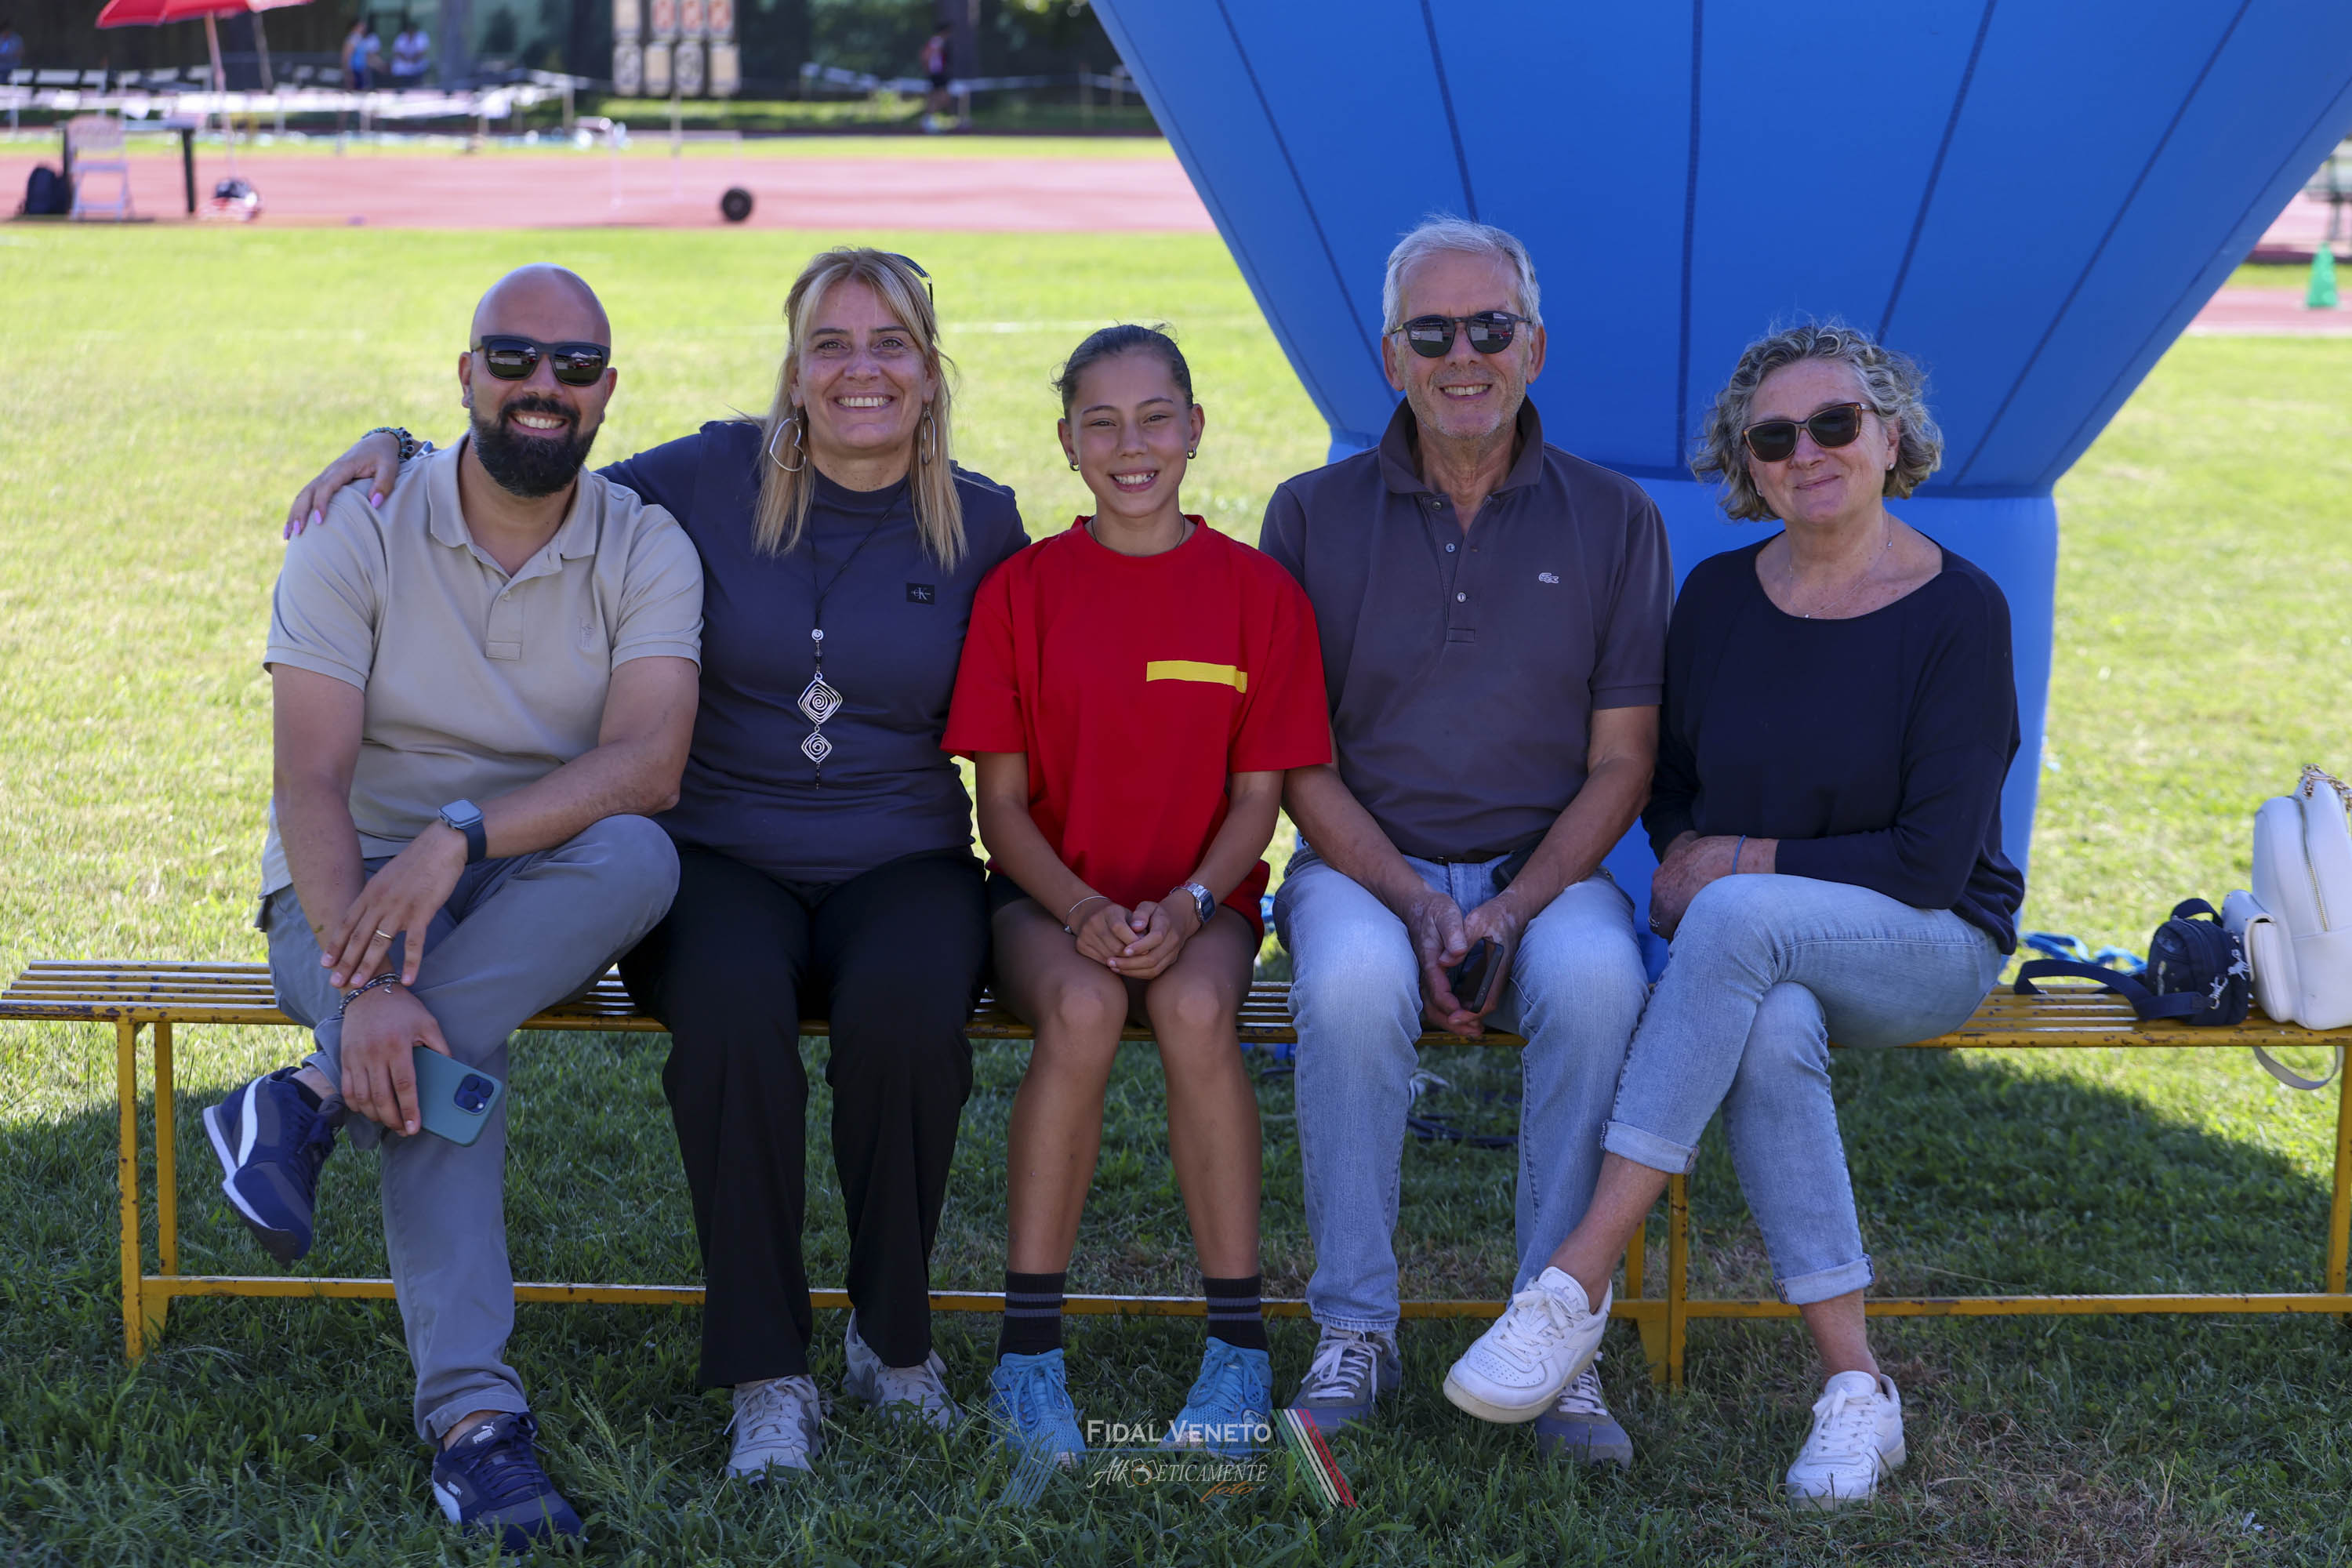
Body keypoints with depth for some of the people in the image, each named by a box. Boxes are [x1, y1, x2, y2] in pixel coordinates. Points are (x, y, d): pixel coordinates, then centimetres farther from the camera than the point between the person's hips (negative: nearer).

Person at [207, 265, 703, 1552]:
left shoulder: (648, 553, -3)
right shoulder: (359, 532, -6)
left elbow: (647, 767, -18)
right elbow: (310, 780, -15)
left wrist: (460, 835, -34)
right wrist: (363, 983, -31)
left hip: (535, 902, 2)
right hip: (351, 891, -2)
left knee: (639, 857, -33)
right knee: (435, 1045, -35)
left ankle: (313, 1099, -33)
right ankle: (472, 1417, -36)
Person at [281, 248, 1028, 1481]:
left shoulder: (982, 523, 7)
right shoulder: (712, 479, 4)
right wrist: (392, 445, -1)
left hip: (902, 865, 1)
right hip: (722, 861, 0)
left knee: (904, 1010, -34)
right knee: (729, 1008, -35)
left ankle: (894, 1336, -11)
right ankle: (765, 1374, -23)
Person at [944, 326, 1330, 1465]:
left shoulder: (1258, 592, 2)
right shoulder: (1022, 590, 2)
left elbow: (1256, 798, 1)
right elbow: (1002, 803, 0)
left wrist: (1184, 906, -18)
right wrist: (1083, 912, -18)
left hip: (1200, 897, 0)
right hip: (1048, 892, 0)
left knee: (1195, 1008, -34)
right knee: (1083, 1009, -34)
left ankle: (1239, 1348, -22)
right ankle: (1028, 1351, -25)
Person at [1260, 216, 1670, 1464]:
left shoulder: (1612, 520, 6)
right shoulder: (1313, 515, 5)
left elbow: (1620, 763, 3)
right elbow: (1297, 762, 2)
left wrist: (1508, 910, -14)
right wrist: (1417, 904, -14)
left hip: (1543, 868, 1)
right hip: (1363, 861, 0)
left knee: (1598, 979, -33)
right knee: (1356, 978, -35)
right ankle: (1353, 1331, -20)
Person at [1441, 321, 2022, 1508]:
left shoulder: (1959, 612, -8)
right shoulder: (1718, 596, 6)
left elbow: (1936, 860, -12)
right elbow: (1668, 788, 19)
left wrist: (1746, 861, -12)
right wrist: (1680, 860, -4)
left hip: (1927, 949, -3)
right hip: (1754, 958, 3)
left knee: (1737, 919, -36)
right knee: (1771, 1033, -36)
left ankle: (1575, 1285, -34)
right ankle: (1853, 1391, -27)